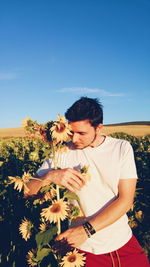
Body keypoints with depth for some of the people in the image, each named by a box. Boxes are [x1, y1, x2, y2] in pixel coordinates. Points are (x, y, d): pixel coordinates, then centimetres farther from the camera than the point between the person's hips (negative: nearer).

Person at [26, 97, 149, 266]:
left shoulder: (122, 148, -8)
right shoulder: (63, 153, -9)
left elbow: (126, 200, -13)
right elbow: (27, 191, -9)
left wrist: (87, 229, -23)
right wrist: (51, 175, -30)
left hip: (124, 242, 2)